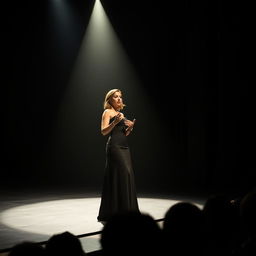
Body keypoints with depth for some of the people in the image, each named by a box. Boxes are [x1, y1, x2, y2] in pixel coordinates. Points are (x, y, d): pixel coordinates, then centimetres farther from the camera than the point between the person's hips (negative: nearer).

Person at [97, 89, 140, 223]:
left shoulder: (121, 113, 21)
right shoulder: (108, 112, -1)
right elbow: (104, 131, -12)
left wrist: (130, 127, 4)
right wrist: (115, 122, -26)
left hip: (124, 147, 8)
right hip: (114, 146, -8)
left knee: (127, 176, 5)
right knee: (117, 177, -11)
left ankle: (126, 212, 11)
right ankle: (113, 213, -7)